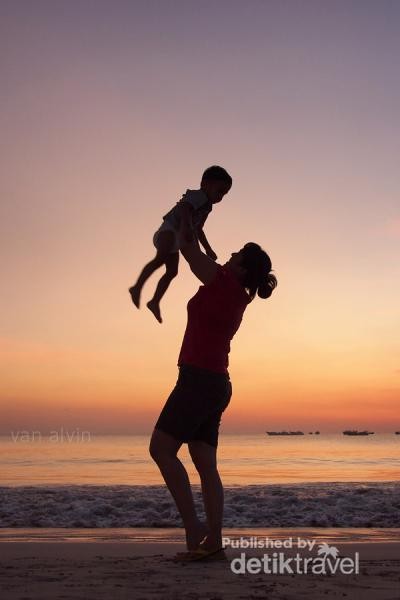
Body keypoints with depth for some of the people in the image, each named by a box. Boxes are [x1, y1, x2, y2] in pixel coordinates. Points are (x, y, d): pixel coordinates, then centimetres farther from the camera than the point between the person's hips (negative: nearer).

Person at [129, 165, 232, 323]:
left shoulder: (207, 207, 21)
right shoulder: (198, 196, -10)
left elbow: (198, 229, 35)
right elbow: (184, 209, -33)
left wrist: (208, 249, 39)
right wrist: (186, 226, -51)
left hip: (176, 239, 10)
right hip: (169, 230, -10)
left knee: (172, 272, 11)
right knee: (161, 257, -33)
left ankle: (154, 302, 21)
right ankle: (137, 287, -38)